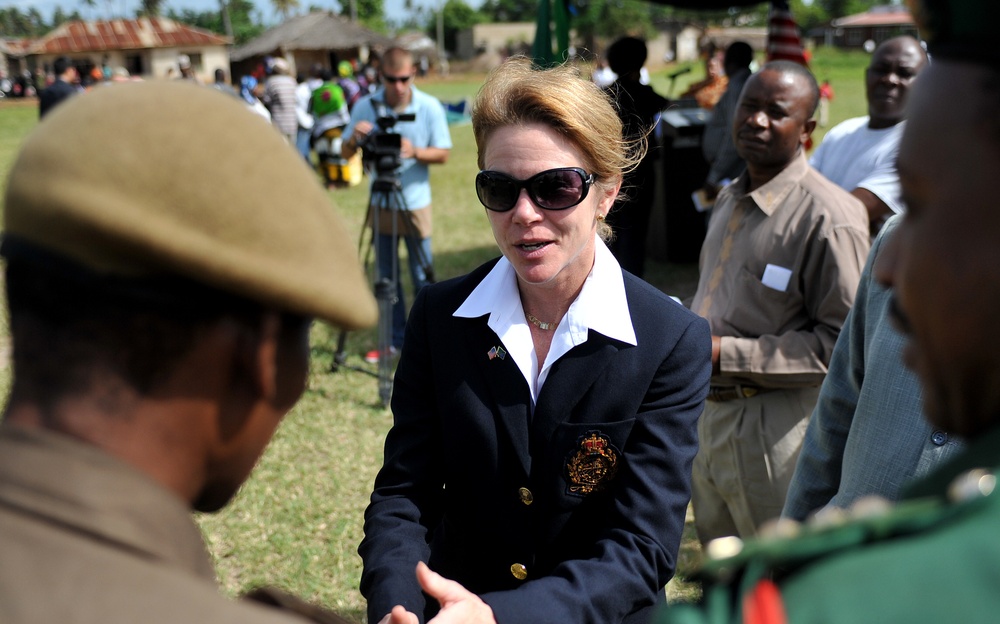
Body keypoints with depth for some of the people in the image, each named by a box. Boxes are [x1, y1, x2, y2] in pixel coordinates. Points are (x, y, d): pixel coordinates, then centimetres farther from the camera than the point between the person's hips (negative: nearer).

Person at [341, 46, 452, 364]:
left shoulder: (430, 107, -9)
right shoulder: (365, 106, -6)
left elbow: (443, 154, -5)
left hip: (416, 203, -2)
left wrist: (415, 152, -24)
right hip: (380, 203, 2)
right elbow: (345, 153, -1)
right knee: (385, 276, 10)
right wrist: (354, 138, -24)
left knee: (422, 277, 2)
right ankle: (395, 338, 23)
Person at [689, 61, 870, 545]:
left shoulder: (829, 216, -17)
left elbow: (842, 342, -20)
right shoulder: (729, 201, 12)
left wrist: (724, 354, -22)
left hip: (776, 426, -8)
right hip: (708, 412, 8)